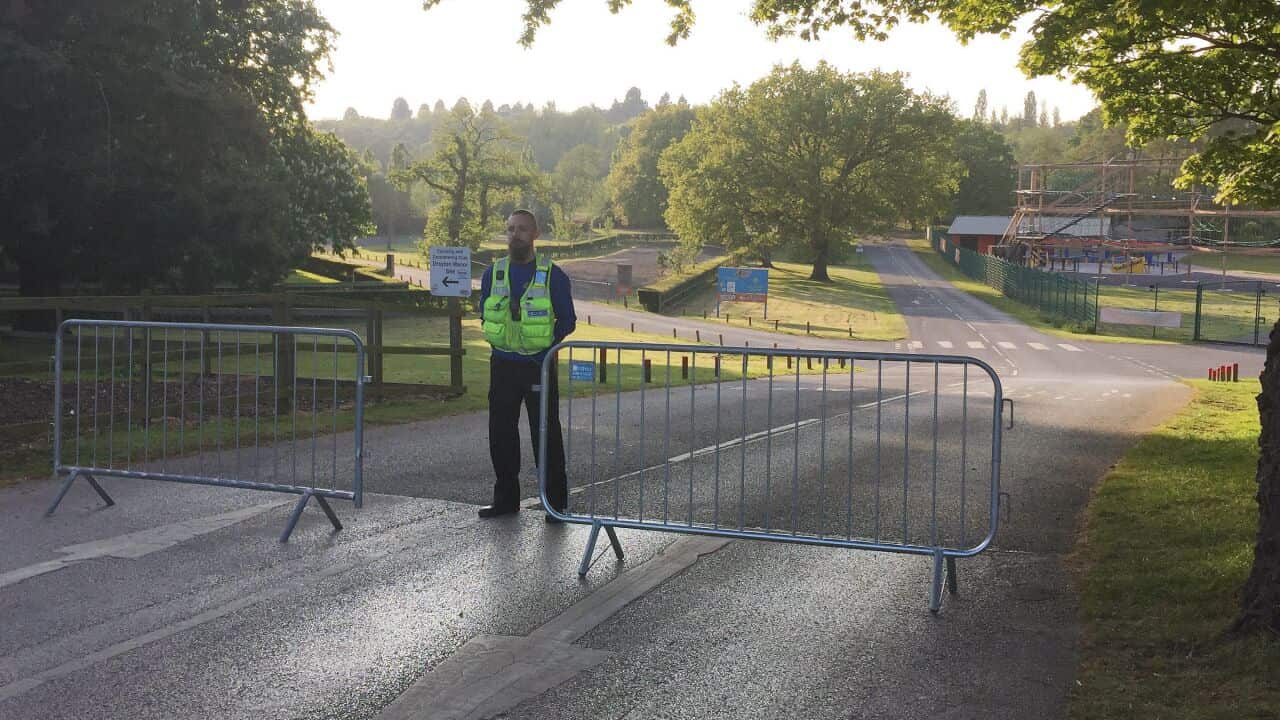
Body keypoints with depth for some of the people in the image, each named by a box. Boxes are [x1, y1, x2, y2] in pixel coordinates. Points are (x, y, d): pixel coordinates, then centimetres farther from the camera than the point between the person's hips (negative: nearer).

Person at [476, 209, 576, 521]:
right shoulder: (493, 274, 8)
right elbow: (485, 315, 18)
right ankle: (505, 498, 19)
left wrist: (546, 348, -9)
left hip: (539, 365, -4)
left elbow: (567, 320, 1)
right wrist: (499, 340, 3)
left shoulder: (552, 275, -3)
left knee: (547, 435, -1)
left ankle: (556, 502, 6)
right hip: (502, 364, 4)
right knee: (501, 434, 8)